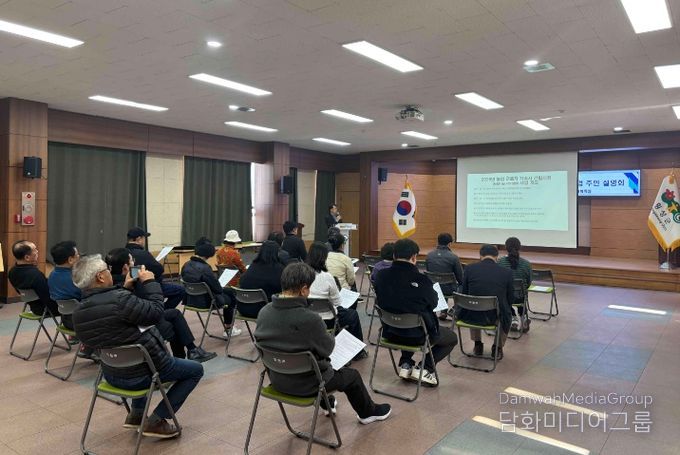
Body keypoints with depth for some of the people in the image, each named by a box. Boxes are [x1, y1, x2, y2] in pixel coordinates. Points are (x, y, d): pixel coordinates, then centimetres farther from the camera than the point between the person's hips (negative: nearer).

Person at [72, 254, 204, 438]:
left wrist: (126, 288, 7)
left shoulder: (79, 312, -4)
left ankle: (136, 412, 30)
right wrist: (150, 282, -11)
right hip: (141, 373, -8)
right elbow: (156, 312, -21)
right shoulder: (119, 299, -31)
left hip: (112, 374, 8)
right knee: (195, 370, 12)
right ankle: (156, 421, 5)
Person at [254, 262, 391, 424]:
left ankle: (327, 404, 55)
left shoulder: (263, 312, -12)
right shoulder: (309, 319, -32)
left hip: (277, 378, 6)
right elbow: (326, 349, -17)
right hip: (304, 384, -6)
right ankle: (368, 412, 45)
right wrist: (331, 338, 6)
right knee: (352, 375, 20)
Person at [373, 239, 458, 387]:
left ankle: (405, 364, 22)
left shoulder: (381, 276, -12)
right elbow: (433, 304, -6)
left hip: (390, 332, 5)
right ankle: (425, 369, 6)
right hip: (417, 335, -5)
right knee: (452, 337, 22)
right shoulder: (420, 280, -25)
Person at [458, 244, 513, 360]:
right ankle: (498, 348, 32)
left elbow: (464, 293, 8)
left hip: (472, 315, 1)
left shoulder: (469, 268, -1)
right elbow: (510, 299, 7)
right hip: (496, 317, 0)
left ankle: (478, 345, 39)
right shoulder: (506, 272, -2)